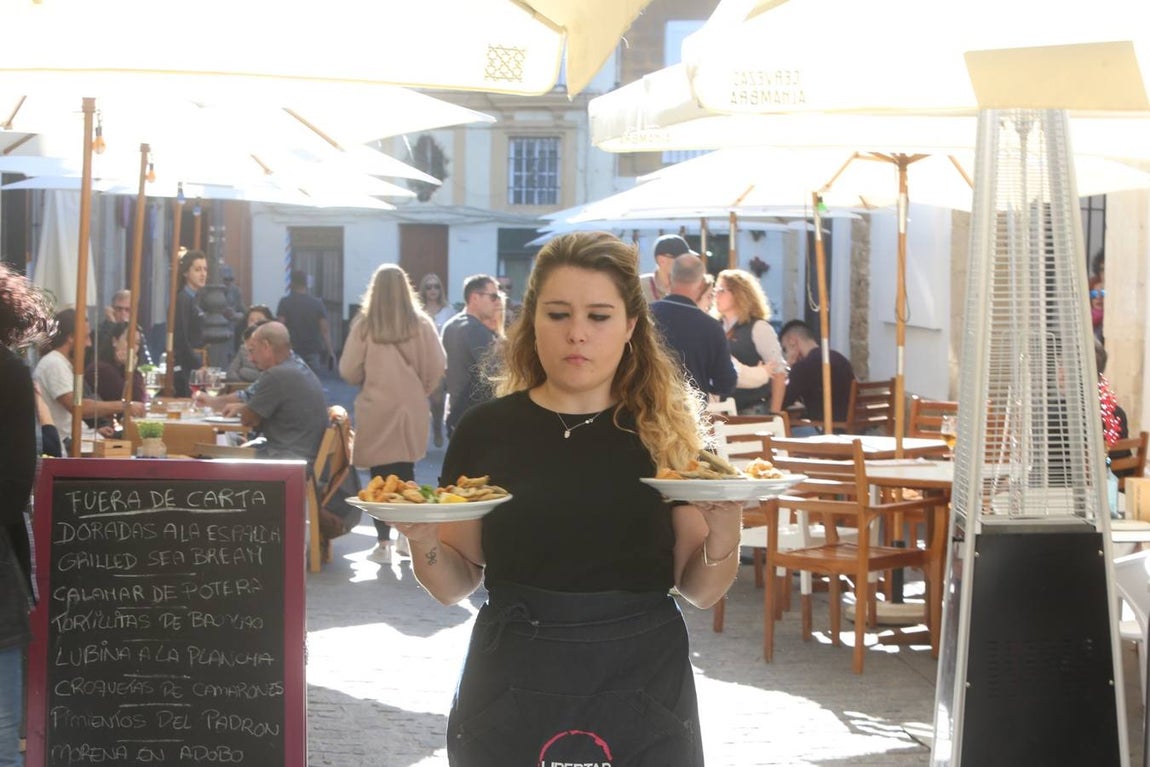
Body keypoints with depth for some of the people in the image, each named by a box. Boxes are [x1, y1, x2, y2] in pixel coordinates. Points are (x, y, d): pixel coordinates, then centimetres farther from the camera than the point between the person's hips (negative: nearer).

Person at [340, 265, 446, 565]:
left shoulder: (364, 325, -8)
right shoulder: (421, 324, -4)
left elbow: (348, 371, -5)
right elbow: (437, 367, -4)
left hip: (375, 410, -2)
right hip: (411, 409, 2)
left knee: (380, 475, 5)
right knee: (405, 471, 16)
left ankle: (383, 543, 3)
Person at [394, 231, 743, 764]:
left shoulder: (666, 433, -1)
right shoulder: (487, 431, -3)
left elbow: (699, 590, 1)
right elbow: (458, 584, 3)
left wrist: (722, 528, -18)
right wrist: (424, 541, -17)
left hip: (641, 685, 0)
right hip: (512, 685, 0)